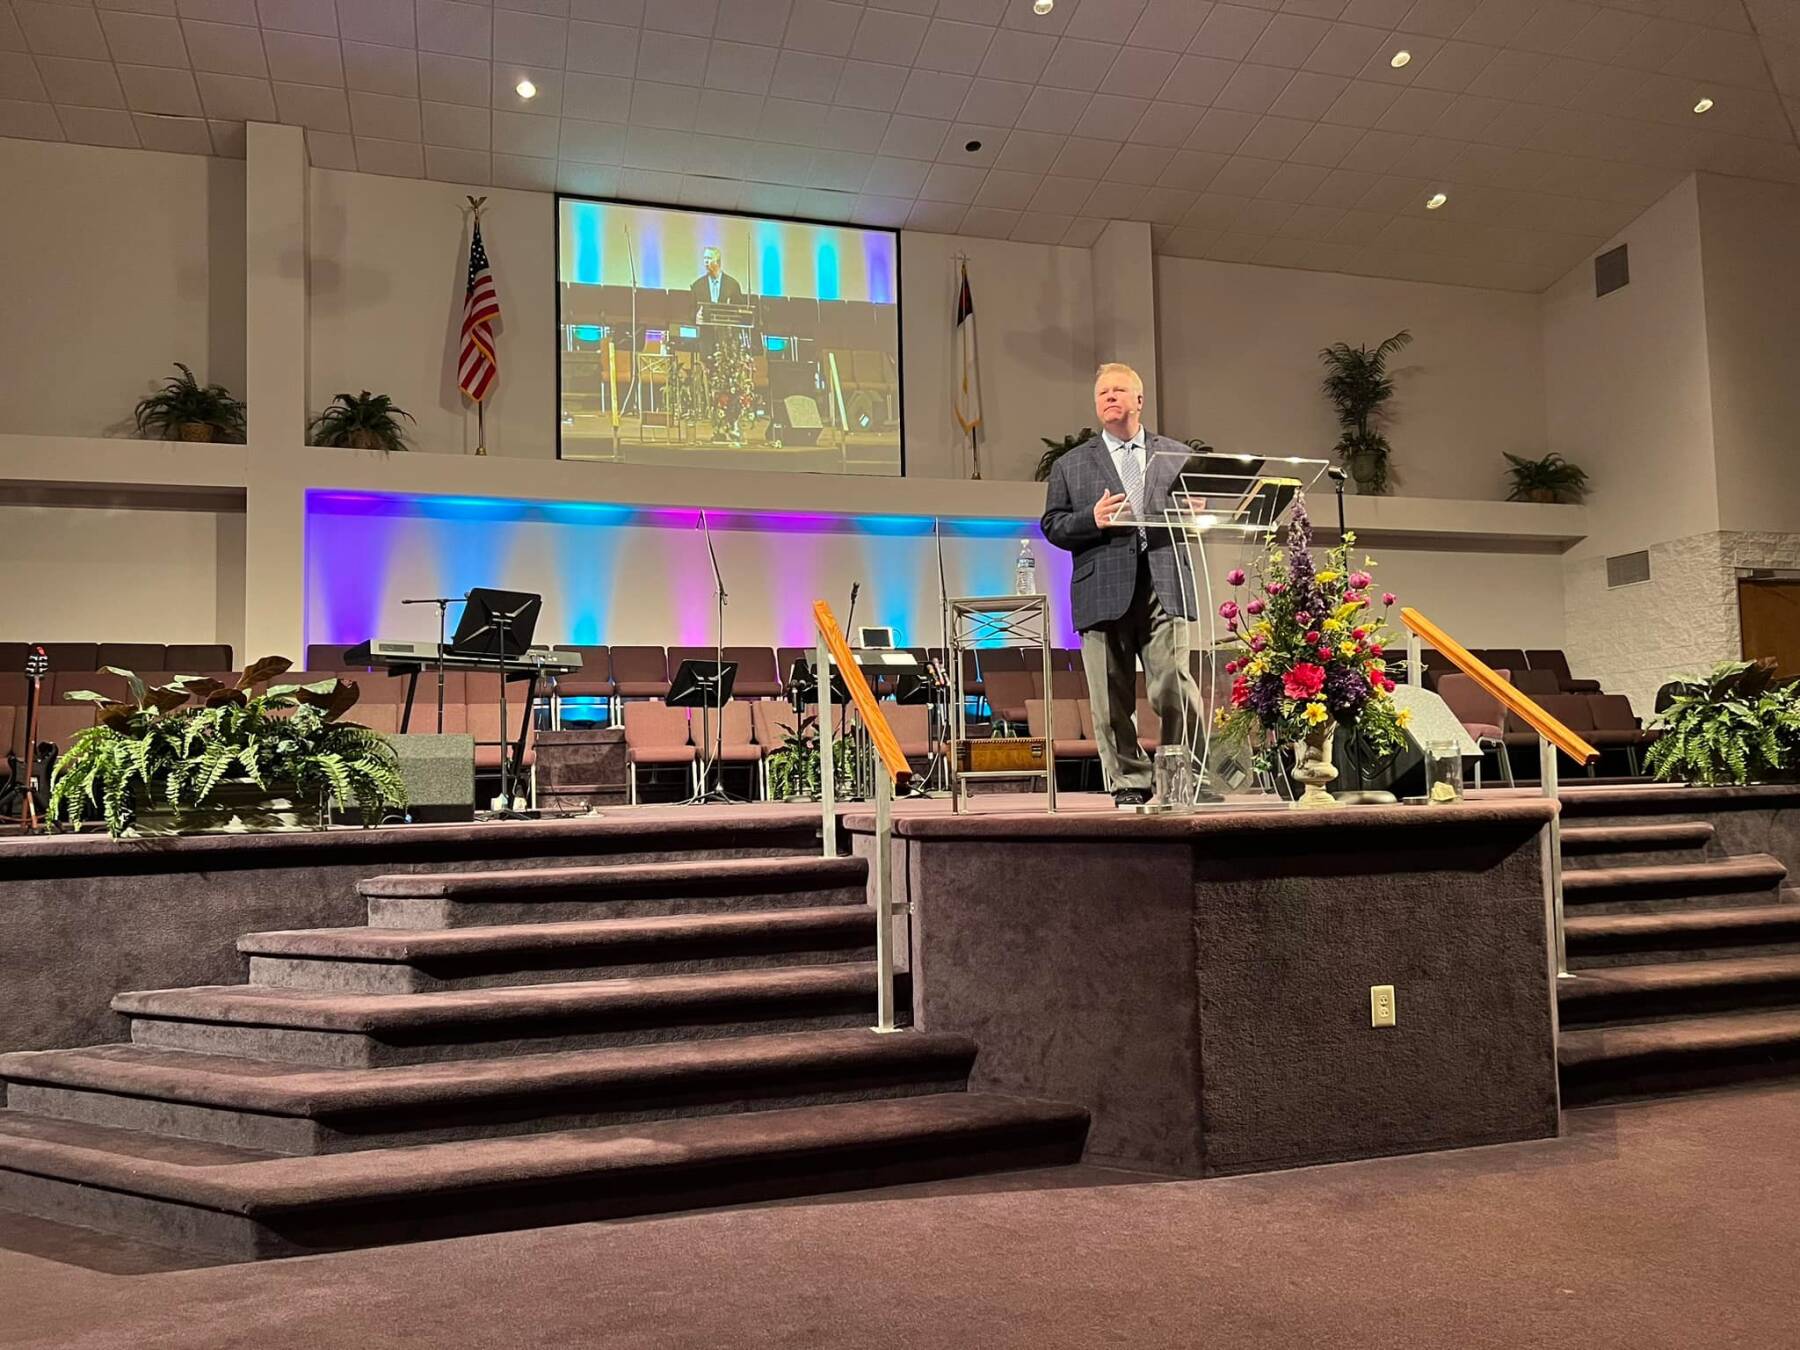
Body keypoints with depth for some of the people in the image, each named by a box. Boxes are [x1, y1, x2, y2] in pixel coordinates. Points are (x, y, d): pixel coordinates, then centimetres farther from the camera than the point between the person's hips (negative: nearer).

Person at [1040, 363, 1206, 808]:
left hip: (1164, 587, 0)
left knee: (1173, 687, -10)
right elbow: (1052, 526, 9)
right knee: (1111, 702, 0)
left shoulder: (1177, 456, 19)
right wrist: (1092, 519, -10)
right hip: (1103, 593, 1)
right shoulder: (1071, 466, 16)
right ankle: (1129, 784, 9)